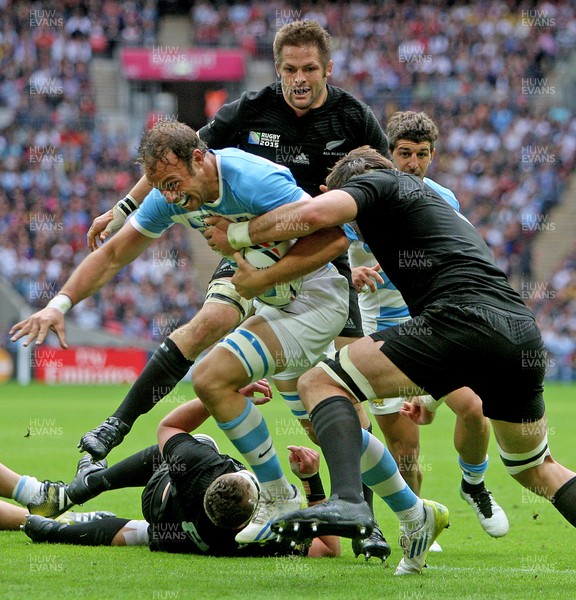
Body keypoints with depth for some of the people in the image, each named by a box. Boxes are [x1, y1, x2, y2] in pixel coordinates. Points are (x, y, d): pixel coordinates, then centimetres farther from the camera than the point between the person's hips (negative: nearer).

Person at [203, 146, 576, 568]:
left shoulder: (375, 182, 13)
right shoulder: (438, 205, 38)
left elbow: (314, 213, -7)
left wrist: (236, 234, 8)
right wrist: (431, 395, 51)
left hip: (462, 319, -8)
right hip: (524, 330, 8)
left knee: (320, 383, 1)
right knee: (537, 470, 27)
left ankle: (347, 500, -22)